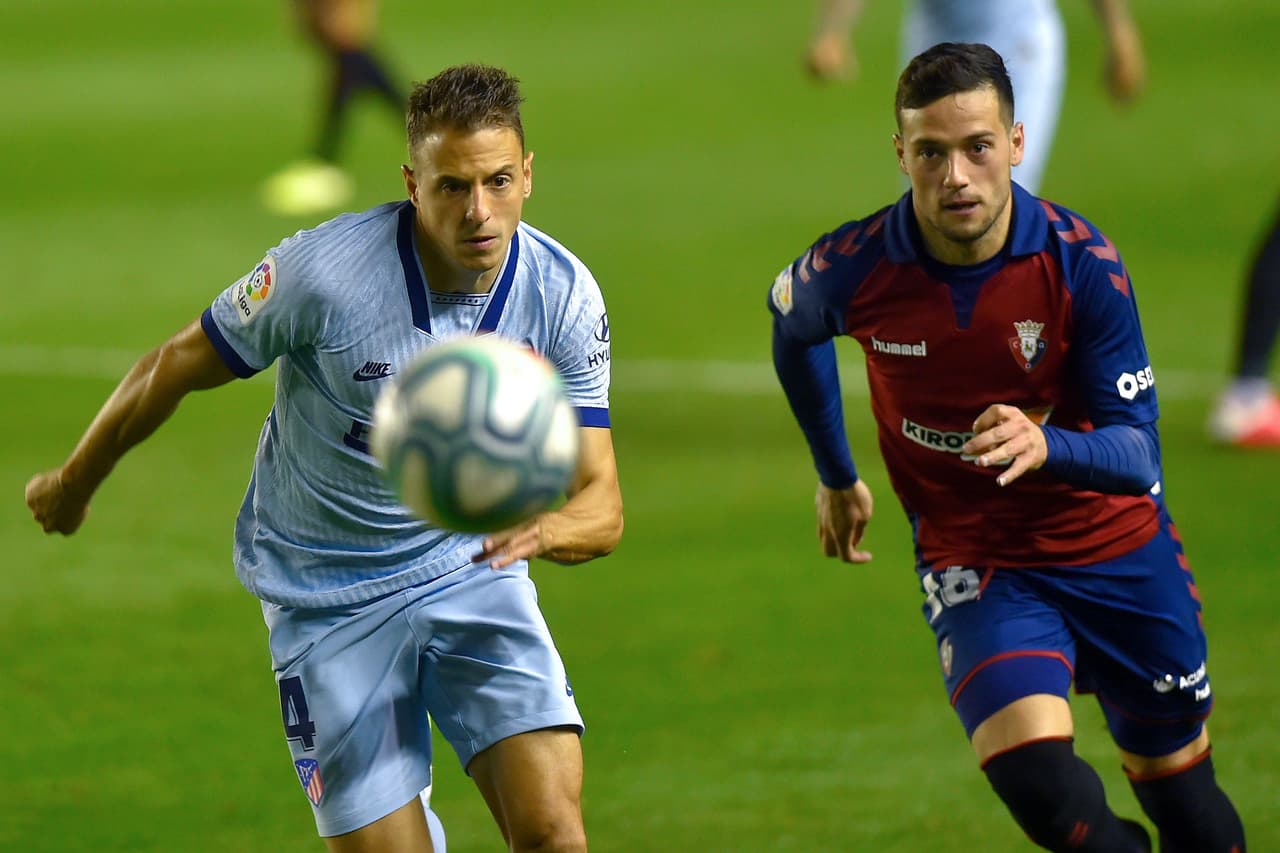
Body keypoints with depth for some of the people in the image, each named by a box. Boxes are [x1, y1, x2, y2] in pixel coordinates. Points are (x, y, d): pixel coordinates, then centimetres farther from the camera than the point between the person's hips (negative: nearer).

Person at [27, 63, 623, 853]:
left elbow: (601, 505, -11)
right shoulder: (323, 271, -24)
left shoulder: (565, 296, -14)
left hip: (475, 571, 2)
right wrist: (74, 483, 9)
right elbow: (173, 370, -6)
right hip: (330, 598, -2)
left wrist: (543, 527, -36)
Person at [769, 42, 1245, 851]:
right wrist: (836, 475, 19)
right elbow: (792, 323, 9)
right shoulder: (856, 267, -17)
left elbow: (1139, 456, -19)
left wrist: (1043, 445, -40)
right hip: (973, 562, -1)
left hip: (1117, 549, 1)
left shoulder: (1081, 261, -20)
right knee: (1036, 777, -25)